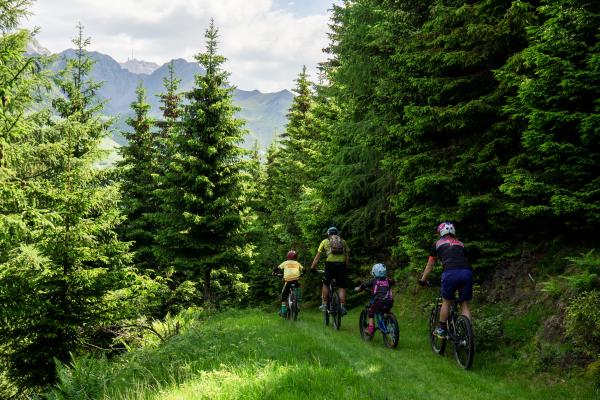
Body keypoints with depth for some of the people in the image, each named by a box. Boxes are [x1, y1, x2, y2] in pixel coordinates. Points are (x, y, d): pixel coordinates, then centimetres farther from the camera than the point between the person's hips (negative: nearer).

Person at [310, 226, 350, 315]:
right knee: (341, 287, 8)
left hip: (330, 264, -1)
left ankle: (324, 304, 15)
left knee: (326, 284, 18)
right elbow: (347, 256, 14)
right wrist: (346, 268, 20)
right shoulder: (343, 241, 20)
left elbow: (317, 256, 13)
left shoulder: (325, 241, 16)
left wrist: (312, 268, 16)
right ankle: (342, 307, -2)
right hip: (342, 264, 1)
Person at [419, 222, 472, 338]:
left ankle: (441, 330, 21)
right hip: (467, 271, 3)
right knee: (465, 304, 11)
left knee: (446, 302, 15)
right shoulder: (460, 244, 30)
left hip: (450, 272, -2)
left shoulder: (438, 244, 23)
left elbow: (430, 265, 30)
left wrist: (422, 280, 41)